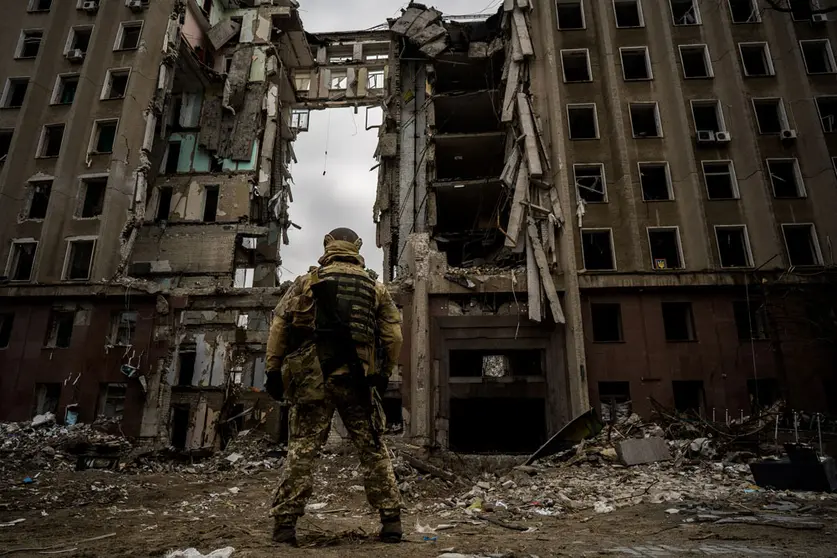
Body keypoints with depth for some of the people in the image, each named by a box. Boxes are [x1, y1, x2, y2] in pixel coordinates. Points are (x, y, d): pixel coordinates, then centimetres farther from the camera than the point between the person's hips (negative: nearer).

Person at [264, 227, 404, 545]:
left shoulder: (306, 282, 6)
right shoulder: (376, 289, 9)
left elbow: (279, 325, 2)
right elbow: (394, 336, 6)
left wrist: (274, 370, 8)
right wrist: (384, 374, 16)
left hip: (312, 379, -1)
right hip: (357, 379, 1)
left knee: (301, 451, 6)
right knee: (373, 451, 10)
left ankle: (285, 524, 9)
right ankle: (391, 521, 14)